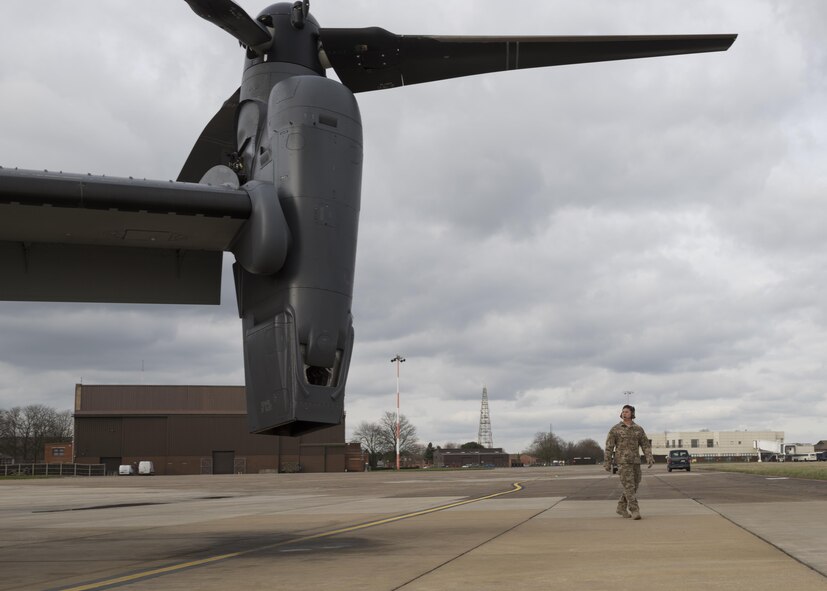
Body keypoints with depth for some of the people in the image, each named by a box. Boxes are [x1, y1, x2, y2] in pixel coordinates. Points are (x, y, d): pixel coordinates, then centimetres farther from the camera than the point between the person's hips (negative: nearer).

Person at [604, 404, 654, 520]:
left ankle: (621, 508, 23)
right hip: (622, 461, -5)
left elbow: (645, 445, 6)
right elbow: (609, 447, 0)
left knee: (633, 486, 9)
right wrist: (607, 462, -3)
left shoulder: (639, 429, 8)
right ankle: (635, 511, -14)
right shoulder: (615, 429, -1)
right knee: (629, 486, -13)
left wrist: (649, 458, -11)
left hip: (635, 461, 5)